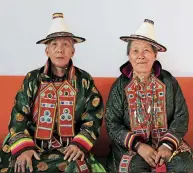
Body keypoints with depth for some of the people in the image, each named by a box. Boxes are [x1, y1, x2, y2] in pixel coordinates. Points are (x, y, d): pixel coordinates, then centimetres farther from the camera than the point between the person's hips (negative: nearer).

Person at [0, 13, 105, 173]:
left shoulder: (84, 80, 6)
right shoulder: (32, 79, 7)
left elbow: (94, 117, 2)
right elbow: (18, 116, 2)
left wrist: (79, 144, -14)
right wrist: (23, 147, -13)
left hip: (70, 150, 0)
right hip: (35, 148, 1)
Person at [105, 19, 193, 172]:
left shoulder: (169, 82, 0)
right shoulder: (120, 85, -3)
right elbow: (112, 124, -6)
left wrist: (168, 145, -17)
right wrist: (138, 146, -19)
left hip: (166, 142, 2)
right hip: (131, 146, -2)